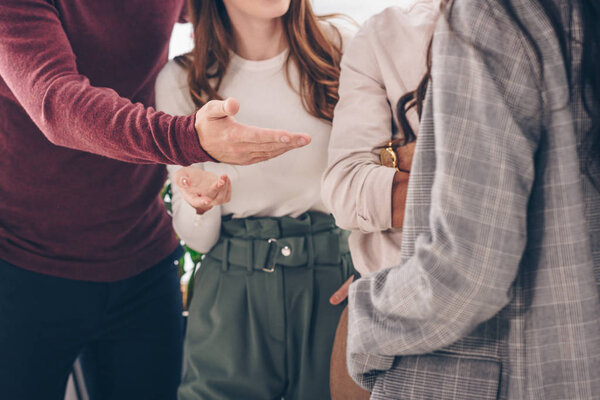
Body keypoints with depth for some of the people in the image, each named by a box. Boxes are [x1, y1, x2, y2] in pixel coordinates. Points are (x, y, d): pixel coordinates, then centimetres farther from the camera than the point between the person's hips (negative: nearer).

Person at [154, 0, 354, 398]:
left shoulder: (339, 49, -3)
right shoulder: (181, 80, -1)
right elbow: (197, 236, 2)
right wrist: (199, 202, -20)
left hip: (333, 278, 0)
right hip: (231, 288, 0)